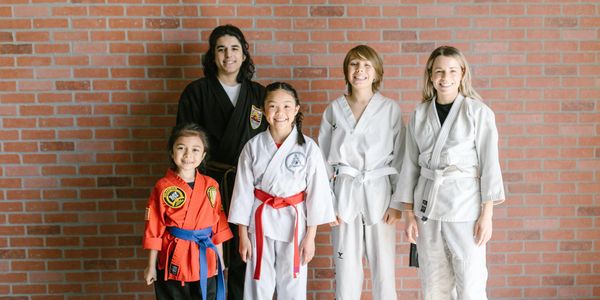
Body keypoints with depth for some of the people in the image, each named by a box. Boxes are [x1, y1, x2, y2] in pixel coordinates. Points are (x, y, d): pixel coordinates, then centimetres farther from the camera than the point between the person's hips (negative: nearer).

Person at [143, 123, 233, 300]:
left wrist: (220, 260, 9)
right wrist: (151, 266, 0)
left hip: (205, 262, 2)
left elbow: (218, 225, 6)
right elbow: (154, 229, -4)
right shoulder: (163, 188, -7)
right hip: (173, 263, -2)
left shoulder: (211, 186, 1)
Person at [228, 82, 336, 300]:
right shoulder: (253, 147, -4)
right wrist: (243, 235, 0)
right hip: (260, 221, 1)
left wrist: (310, 236, -3)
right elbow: (243, 191, 0)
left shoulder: (308, 147, -8)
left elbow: (316, 192, -4)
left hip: (294, 221, 0)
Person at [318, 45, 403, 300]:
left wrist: (397, 202, -3)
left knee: (384, 267, 3)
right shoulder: (334, 109, 4)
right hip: (344, 192, 1)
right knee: (346, 266, 7)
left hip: (379, 192, -1)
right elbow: (324, 159, 6)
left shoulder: (390, 109, 0)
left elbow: (399, 157, 1)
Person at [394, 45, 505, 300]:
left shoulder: (479, 112, -3)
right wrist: (408, 212, 6)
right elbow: (411, 164, 8)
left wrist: (487, 214, -8)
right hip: (427, 203, 3)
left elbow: (489, 163, -4)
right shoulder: (419, 114, 6)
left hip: (465, 203, -3)